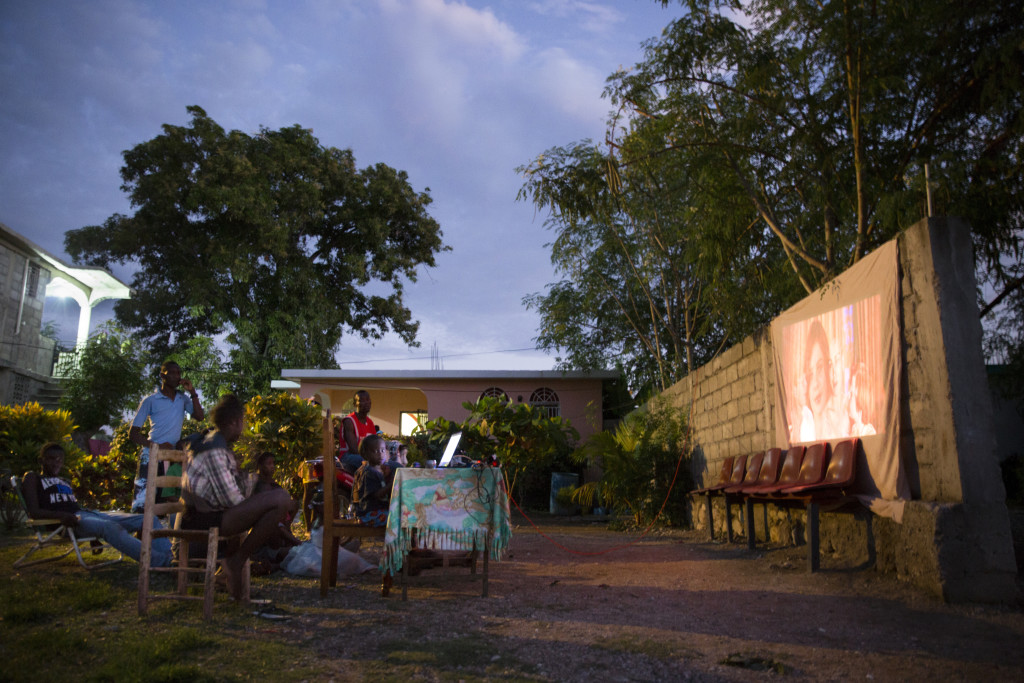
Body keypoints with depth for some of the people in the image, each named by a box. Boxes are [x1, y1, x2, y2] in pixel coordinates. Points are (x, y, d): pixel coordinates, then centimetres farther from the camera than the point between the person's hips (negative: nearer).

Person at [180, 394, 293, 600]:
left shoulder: (217, 443, 18)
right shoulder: (214, 449, -15)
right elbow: (230, 498, -19)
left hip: (208, 512, 11)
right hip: (203, 519, -11)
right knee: (281, 499, -24)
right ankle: (236, 561, -11)